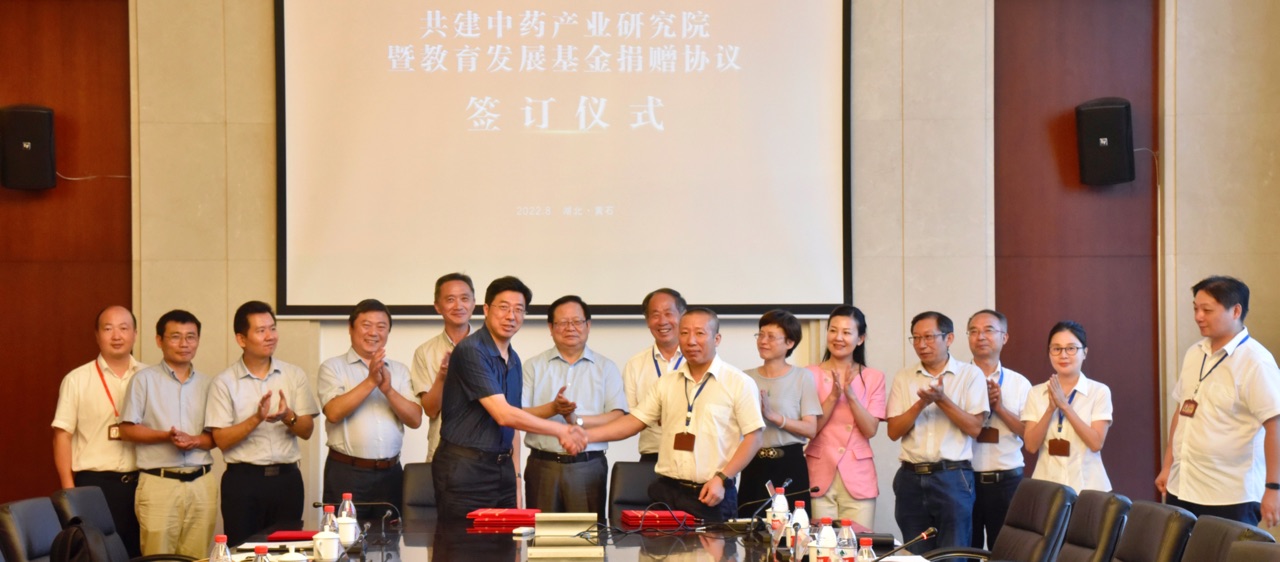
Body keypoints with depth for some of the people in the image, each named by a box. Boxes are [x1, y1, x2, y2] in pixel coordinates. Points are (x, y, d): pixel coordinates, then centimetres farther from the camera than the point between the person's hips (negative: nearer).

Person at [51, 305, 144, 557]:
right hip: (94, 484, -3)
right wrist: (68, 490, -6)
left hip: (141, 482, 3)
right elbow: (63, 435, -1)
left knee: (139, 554, 6)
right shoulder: (77, 380, 0)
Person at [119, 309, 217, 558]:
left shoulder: (207, 383, 12)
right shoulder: (144, 379, 2)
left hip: (202, 482, 3)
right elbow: (127, 429, -2)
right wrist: (166, 436, -16)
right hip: (159, 482, -3)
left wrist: (195, 441, -9)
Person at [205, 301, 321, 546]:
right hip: (243, 479, -2)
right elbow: (221, 440, -6)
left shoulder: (295, 376, 6)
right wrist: (257, 419, -19)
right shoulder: (224, 382, -2)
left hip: (286, 478, 2)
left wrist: (288, 417, -17)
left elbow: (307, 431, 3)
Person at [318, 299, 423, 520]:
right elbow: (334, 412, -14)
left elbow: (415, 420, 2)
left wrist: (388, 390, -13)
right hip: (346, 472, -3)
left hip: (390, 473, 3)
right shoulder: (333, 367, 2)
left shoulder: (399, 370, 11)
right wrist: (370, 381, -17)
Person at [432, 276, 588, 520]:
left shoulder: (513, 360, 13)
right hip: (465, 470, -8)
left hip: (502, 468, 8)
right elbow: (503, 415, -20)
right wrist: (561, 431, -15)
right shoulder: (471, 351, -14)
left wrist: (515, 477, 12)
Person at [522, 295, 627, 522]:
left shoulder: (606, 368, 10)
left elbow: (618, 418, -1)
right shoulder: (533, 366, 10)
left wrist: (578, 420, -15)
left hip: (589, 467, 0)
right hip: (543, 465, 0)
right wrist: (553, 409, -16)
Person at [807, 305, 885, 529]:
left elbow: (870, 430, -2)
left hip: (858, 479, 1)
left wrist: (851, 395, -13)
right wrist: (833, 397, -14)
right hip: (819, 477, -1)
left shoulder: (873, 378, 9)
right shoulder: (811, 375, 4)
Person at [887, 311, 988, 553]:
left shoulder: (970, 374, 1)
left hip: (953, 478, -3)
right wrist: (921, 403, -13)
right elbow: (894, 431, 2)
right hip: (911, 478, 3)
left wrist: (942, 399, -16)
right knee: (916, 556, 8)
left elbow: (974, 428, -6)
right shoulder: (903, 378, 8)